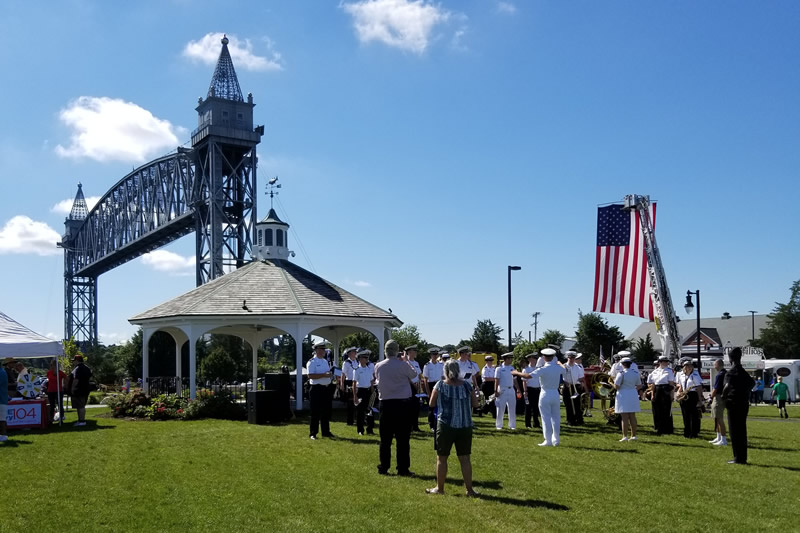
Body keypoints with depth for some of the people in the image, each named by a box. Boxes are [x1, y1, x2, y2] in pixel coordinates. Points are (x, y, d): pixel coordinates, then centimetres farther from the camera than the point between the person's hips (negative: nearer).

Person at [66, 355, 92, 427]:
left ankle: (82, 421, -5)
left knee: (80, 406, -6)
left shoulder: (77, 369, -18)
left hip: (78, 390, -10)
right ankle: (81, 420, 22)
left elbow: (76, 380, -25)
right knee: (81, 406, 16)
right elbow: (90, 377, 22)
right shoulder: (86, 368, 13)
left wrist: (72, 388, -20)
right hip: (85, 390, 10)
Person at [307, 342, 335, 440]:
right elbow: (310, 376, -20)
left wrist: (330, 374, 2)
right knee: (315, 412, -2)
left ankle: (326, 432, 21)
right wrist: (324, 375, -22)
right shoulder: (312, 362, -9)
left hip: (326, 389, 8)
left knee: (326, 411, 12)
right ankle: (313, 433, 6)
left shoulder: (325, 361, 17)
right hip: (316, 389, -8)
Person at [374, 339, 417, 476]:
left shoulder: (378, 366, -2)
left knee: (385, 438, 9)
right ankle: (403, 469, 5)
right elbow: (414, 375, 7)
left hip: (385, 403, 3)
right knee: (403, 438, 3)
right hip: (402, 403, -3)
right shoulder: (403, 365, -10)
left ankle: (383, 468, 13)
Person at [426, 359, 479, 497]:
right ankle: (469, 489, 10)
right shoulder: (467, 385, -1)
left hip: (446, 426, -2)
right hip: (465, 426, 2)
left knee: (442, 458, 10)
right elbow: (475, 404, 6)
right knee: (465, 458, 8)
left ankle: (439, 488, 18)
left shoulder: (440, 385, -6)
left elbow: (432, 403, 3)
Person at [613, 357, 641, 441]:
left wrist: (614, 381, 4)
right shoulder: (636, 373, 4)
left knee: (624, 417, -4)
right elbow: (639, 385, 11)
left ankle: (625, 436, -5)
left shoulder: (621, 373, -14)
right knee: (632, 417, 13)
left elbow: (616, 386, -16)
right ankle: (633, 435, 16)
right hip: (633, 395, 6)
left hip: (623, 396, -6)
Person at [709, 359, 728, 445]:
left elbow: (715, 389, -18)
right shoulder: (726, 373, 12)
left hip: (718, 398, -10)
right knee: (717, 419, 19)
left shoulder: (720, 375, -19)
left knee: (719, 420, -5)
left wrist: (712, 397, 0)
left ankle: (723, 440, -2)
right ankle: (719, 438, 28)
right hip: (723, 397, 10)